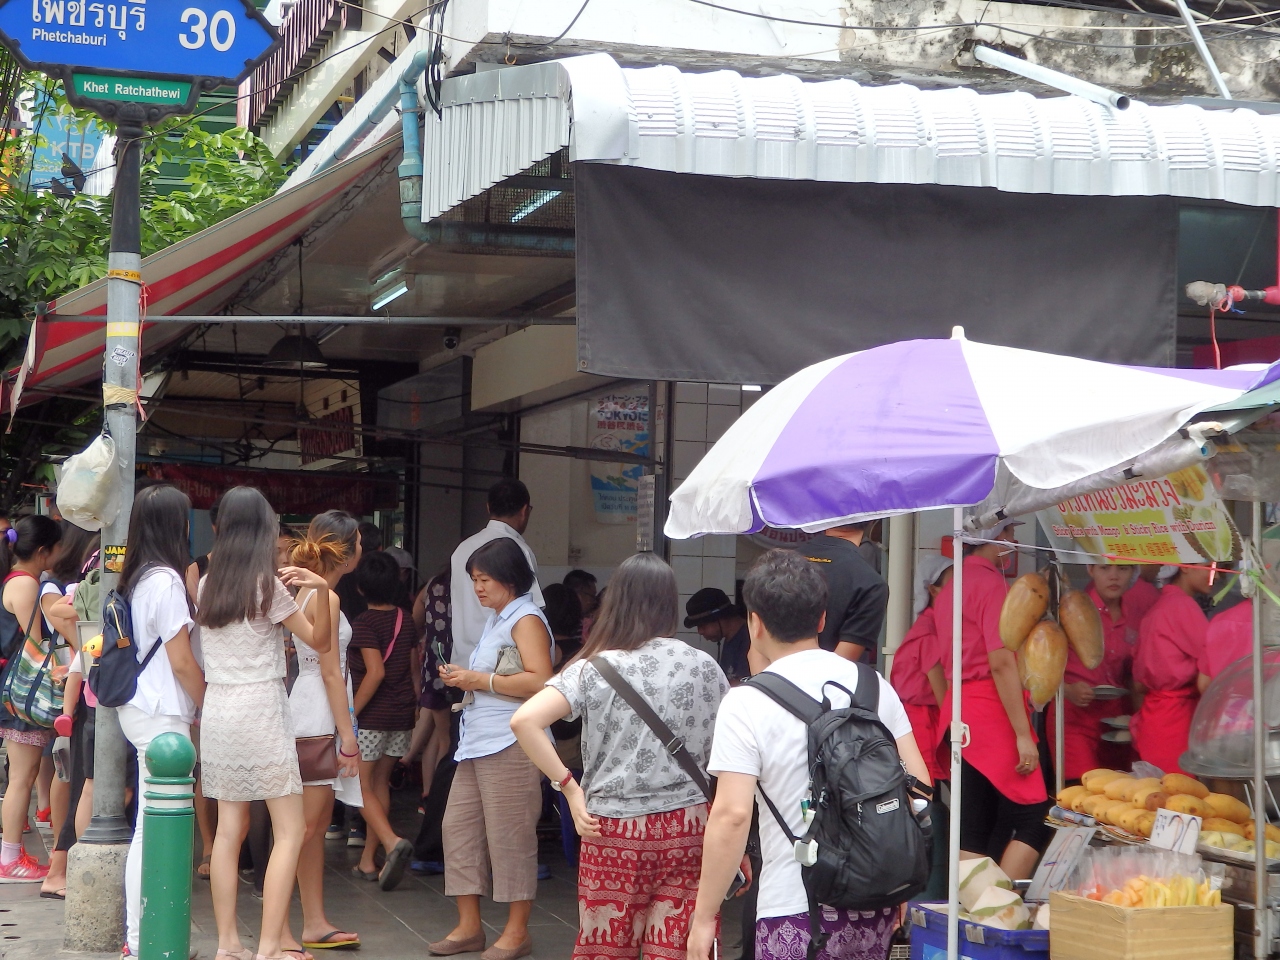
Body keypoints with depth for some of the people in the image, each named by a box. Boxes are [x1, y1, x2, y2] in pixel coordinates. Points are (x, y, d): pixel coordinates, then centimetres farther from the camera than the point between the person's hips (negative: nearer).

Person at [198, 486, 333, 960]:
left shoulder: (207, 585, 7)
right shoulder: (268, 586, -8)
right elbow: (319, 641, -2)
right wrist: (321, 591, -12)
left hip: (217, 709, 6)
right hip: (261, 711, -6)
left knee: (229, 828, 10)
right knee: (290, 830, -2)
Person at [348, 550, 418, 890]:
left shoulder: (365, 623, -12)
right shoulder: (407, 620, 7)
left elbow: (375, 672, -21)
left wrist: (351, 713, -17)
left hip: (372, 716, -7)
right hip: (402, 715, 7)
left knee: (362, 786, 0)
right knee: (380, 783, 14)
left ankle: (393, 842, -22)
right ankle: (367, 861, 17)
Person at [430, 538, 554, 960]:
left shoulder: (526, 619, -9)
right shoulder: (496, 620, 21)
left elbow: (540, 682, -21)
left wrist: (480, 680, -15)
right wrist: (463, 678, 13)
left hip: (510, 745, -10)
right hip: (477, 743, 10)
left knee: (509, 835, -5)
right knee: (459, 826, 8)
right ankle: (469, 926, 16)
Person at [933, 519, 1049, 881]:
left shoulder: (951, 588, 16)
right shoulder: (990, 583, -10)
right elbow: (1001, 662, -17)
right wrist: (1023, 735, -17)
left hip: (957, 710, 9)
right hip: (992, 714, -9)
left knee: (974, 832, 8)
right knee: (1033, 819, -5)